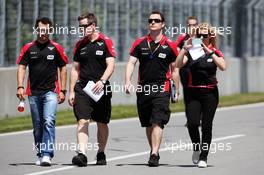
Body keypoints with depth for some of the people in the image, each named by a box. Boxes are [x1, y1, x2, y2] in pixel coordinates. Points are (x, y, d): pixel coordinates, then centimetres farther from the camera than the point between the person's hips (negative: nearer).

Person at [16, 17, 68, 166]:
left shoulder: (56, 48, 2)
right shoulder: (29, 48, 6)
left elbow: (63, 69, 6)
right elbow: (22, 67, 6)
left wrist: (62, 91, 2)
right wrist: (20, 87, -6)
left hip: (51, 91, -3)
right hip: (33, 92, 3)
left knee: (49, 121, -18)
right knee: (37, 126, 9)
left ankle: (47, 154, -22)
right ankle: (40, 154, 19)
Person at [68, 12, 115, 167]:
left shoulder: (105, 42, -1)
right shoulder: (80, 45, 11)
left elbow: (110, 65, -9)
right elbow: (75, 69, 15)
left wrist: (102, 81, -24)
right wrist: (71, 91, 9)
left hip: (101, 89, -2)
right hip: (82, 88, 2)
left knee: (102, 123, 8)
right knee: (83, 121, -12)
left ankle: (101, 153, 24)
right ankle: (82, 154, -21)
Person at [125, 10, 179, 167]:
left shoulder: (170, 45, 3)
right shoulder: (140, 43, 7)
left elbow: (174, 69, 8)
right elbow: (131, 63, 4)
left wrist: (176, 90, 7)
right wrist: (128, 81, -11)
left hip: (162, 88, -3)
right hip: (143, 88, 3)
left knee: (157, 122, -15)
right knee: (148, 124, 10)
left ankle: (154, 155, -20)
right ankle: (154, 151, 24)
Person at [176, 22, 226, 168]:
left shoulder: (214, 52, 2)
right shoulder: (190, 51, 4)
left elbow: (222, 67, -17)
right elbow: (178, 64, -10)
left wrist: (209, 52, -23)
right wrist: (184, 48, -20)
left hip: (210, 92, -1)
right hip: (192, 92, 1)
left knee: (207, 126, 0)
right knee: (192, 123, -12)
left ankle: (203, 157, 8)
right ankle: (196, 147, 16)